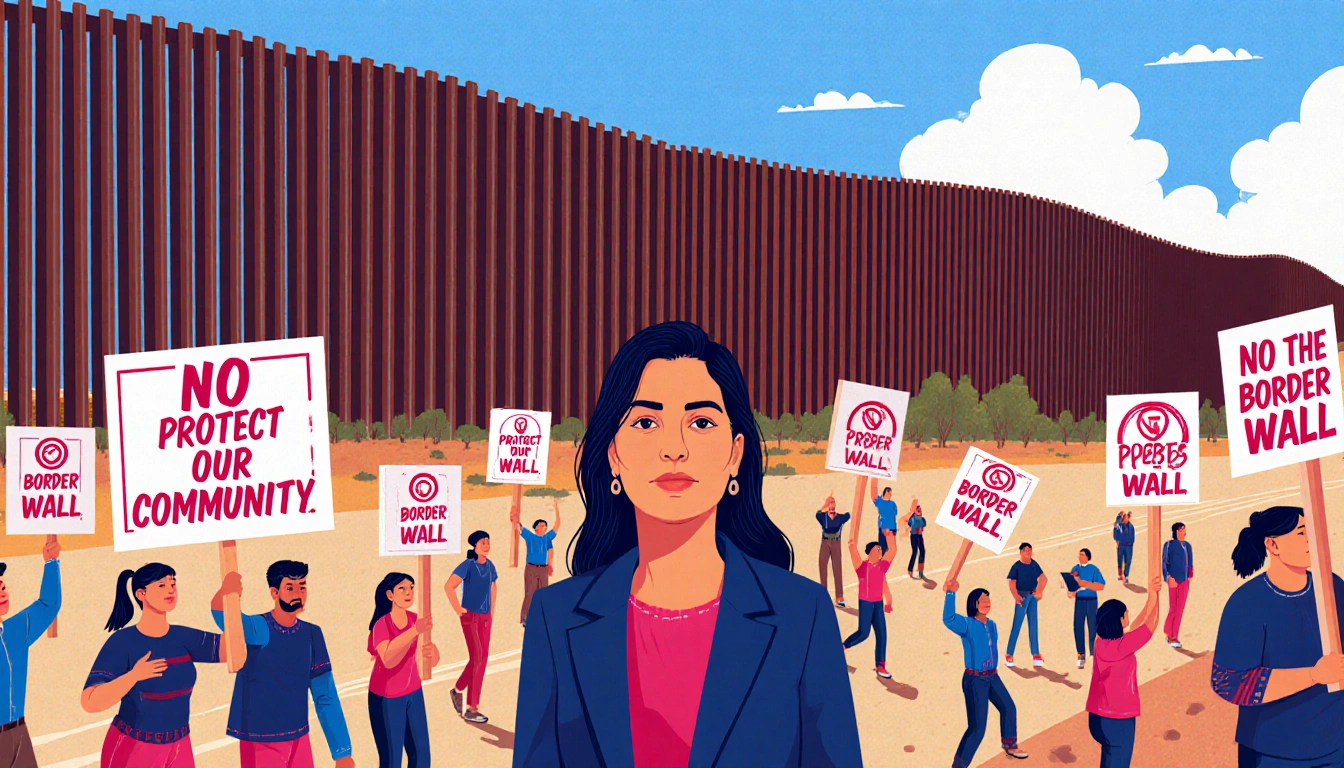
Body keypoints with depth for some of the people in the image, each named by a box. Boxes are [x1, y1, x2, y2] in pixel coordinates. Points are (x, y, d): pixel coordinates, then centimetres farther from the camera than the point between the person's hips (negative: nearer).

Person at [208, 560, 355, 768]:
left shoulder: (312, 634, 2)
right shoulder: (257, 629, -12)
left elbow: (326, 696, 5)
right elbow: (222, 615, -35)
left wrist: (342, 751, 3)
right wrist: (226, 593, -58)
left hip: (299, 742, 4)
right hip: (259, 744, -4)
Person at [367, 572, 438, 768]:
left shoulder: (415, 620, -2)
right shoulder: (381, 625, -19)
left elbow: (433, 661, -4)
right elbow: (388, 660, -37)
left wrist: (432, 652, -29)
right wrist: (414, 632, -47)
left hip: (414, 694, 6)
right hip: (386, 698, -6)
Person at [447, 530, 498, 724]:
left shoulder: (489, 566, 7)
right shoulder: (468, 565, -13)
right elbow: (449, 586, -21)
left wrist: (492, 610, 17)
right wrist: (459, 610, -16)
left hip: (486, 618, 7)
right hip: (470, 617, -7)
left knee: (482, 658, 8)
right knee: (477, 657, -9)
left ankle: (458, 690, 26)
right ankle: (471, 709, -3)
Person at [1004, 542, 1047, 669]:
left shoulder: (1034, 564, 8)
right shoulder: (1016, 566, -8)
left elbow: (1043, 578, 17)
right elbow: (1012, 583, -13)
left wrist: (1039, 591, 4)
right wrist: (1016, 596, -26)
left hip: (1032, 597, 6)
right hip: (1022, 597, -6)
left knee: (1033, 626, 7)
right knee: (1016, 626, -5)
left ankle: (1036, 656, 11)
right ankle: (1009, 656, 0)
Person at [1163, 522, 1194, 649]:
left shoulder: (1187, 545, 10)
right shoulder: (1169, 545, -6)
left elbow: (1190, 562, 15)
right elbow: (1165, 562, -7)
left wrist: (1190, 575, 8)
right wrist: (1169, 577, -15)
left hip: (1184, 581, 6)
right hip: (1174, 580, -6)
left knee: (1180, 609, 5)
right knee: (1174, 608, -5)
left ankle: (1174, 636, 11)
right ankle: (1170, 635, 6)